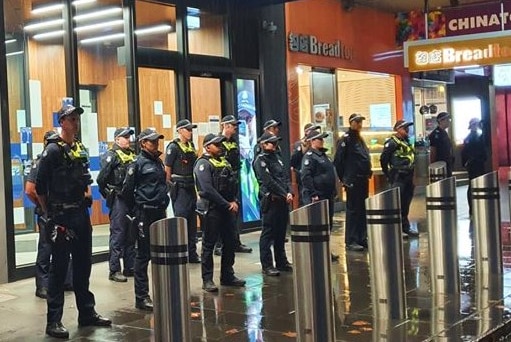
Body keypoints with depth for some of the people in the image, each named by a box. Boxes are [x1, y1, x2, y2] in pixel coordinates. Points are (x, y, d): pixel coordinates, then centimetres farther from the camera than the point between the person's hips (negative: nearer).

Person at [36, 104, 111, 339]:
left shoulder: (82, 150, 12)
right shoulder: (53, 151, -9)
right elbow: (40, 187, -10)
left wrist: (87, 196, 12)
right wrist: (49, 215, -6)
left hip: (81, 214, 7)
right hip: (62, 216, -7)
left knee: (83, 266, 13)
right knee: (59, 268, -4)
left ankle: (87, 313, 24)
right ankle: (53, 321, 2)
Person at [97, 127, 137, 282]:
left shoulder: (132, 155, 13)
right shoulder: (111, 155, -8)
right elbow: (101, 179, -13)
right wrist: (108, 195, -4)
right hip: (118, 200, -7)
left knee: (131, 234, 12)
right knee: (118, 234, -5)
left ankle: (130, 267, 20)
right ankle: (114, 270, 0)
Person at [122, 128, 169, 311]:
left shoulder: (158, 162, 14)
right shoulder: (138, 163, -8)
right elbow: (127, 190, -9)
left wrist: (163, 205, 15)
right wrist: (136, 210, -3)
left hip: (160, 213, 7)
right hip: (145, 214, -7)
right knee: (144, 255, -2)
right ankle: (141, 297, 4)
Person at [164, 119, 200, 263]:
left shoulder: (191, 145, 13)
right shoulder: (173, 146, -9)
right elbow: (167, 169, -10)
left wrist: (196, 185, 15)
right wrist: (170, 184, -7)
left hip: (191, 188, 7)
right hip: (180, 189, -7)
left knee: (192, 222, 10)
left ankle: (192, 254, 18)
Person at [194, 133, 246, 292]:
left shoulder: (224, 162, 16)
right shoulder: (203, 164, -10)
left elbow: (233, 184, 15)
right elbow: (208, 190, -19)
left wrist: (234, 201, -2)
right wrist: (226, 204, -16)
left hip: (228, 208, 8)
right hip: (210, 209, -8)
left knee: (230, 242, 11)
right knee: (209, 244, -1)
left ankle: (227, 276, 23)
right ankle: (207, 280, 5)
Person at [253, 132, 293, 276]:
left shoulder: (277, 157, 18)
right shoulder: (260, 160, -7)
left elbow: (286, 176, 13)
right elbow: (269, 181, -15)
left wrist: (290, 192, -3)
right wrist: (284, 194, -13)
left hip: (282, 200, 8)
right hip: (270, 201, -8)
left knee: (281, 232, 14)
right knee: (268, 233, -3)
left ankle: (281, 262, 23)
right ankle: (267, 265, 0)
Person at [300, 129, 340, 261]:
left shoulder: (323, 155, 17)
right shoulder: (309, 156, -12)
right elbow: (306, 177, -21)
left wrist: (333, 192, 17)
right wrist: (313, 194, -22)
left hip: (327, 196, 9)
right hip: (316, 197, -9)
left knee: (328, 224, 13)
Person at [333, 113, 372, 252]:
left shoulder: (360, 139, 17)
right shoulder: (346, 139, -9)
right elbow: (338, 161, -13)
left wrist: (368, 173, 14)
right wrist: (343, 179, -11)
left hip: (363, 180, 8)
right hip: (353, 181, -8)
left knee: (363, 210, 11)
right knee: (353, 210, -5)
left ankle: (362, 238, 19)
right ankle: (351, 241, 0)